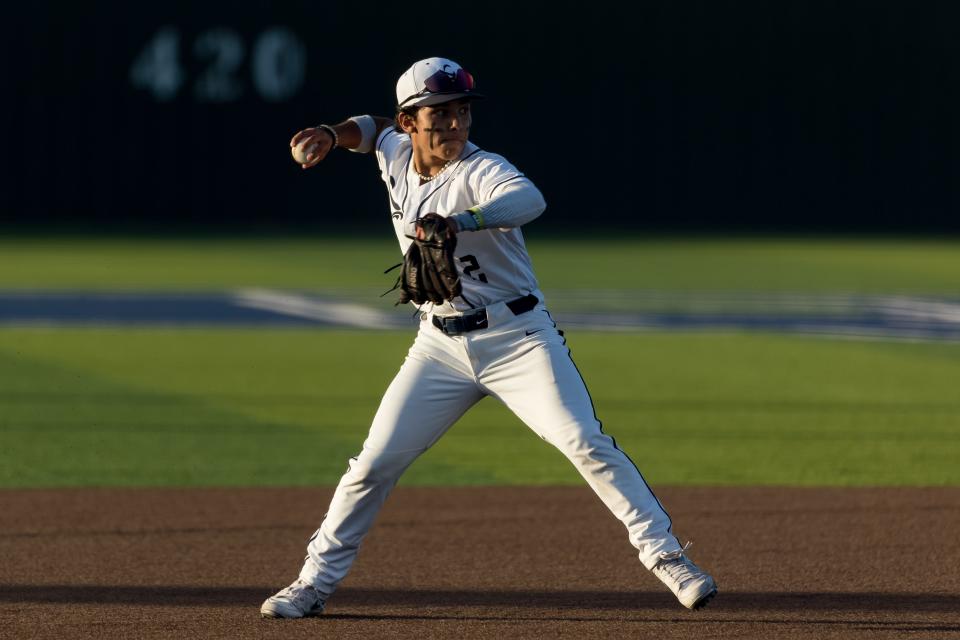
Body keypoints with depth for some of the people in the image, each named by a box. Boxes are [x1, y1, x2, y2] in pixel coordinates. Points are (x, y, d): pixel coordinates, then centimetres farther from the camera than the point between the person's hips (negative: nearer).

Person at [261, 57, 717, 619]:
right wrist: (332, 135, 5)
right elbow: (373, 127, 26)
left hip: (517, 336, -5)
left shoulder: (480, 171, -20)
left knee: (585, 443, -18)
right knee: (376, 462, 2)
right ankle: (316, 582, 15)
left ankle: (665, 555, -13)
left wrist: (458, 222, -61)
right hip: (440, 345, 5)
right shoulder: (397, 154, -1)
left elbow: (530, 200, -45)